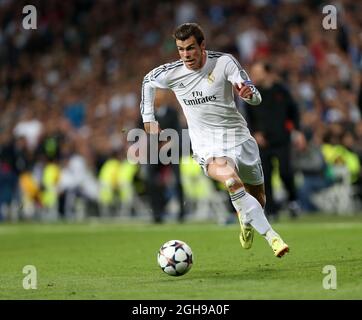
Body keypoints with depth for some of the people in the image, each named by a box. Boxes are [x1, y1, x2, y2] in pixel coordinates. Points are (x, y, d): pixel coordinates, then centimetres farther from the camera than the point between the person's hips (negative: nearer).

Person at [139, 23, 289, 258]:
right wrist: (148, 118, 13)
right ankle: (272, 237, -33)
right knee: (231, 179, -32)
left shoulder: (224, 62, -13)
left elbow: (256, 98, -17)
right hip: (208, 148, -1)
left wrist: (249, 93, -40)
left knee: (257, 196, 13)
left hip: (239, 138, 2)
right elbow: (148, 81, 16)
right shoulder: (171, 73, -7)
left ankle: (246, 221, 51)